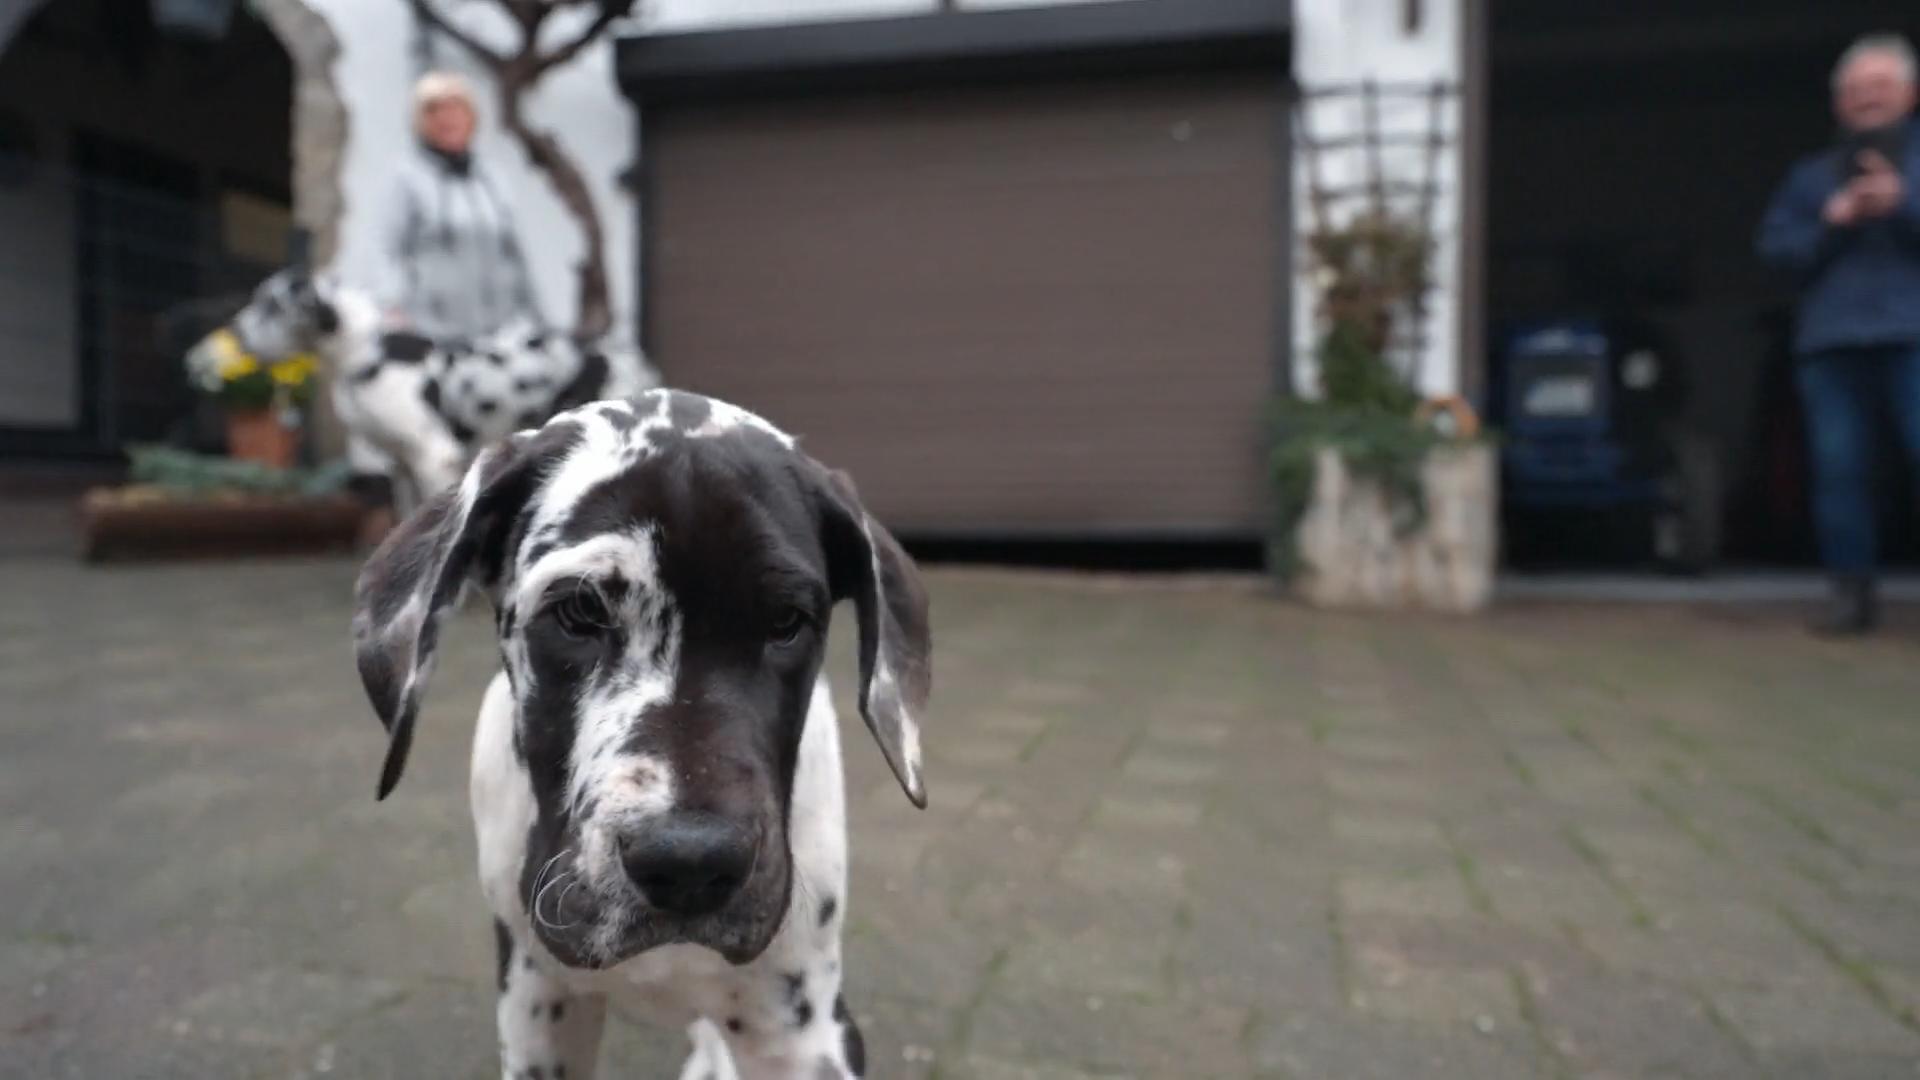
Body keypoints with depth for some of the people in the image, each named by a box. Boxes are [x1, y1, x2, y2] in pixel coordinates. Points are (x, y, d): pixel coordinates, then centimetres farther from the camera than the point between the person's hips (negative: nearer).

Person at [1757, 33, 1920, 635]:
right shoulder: (1812, 175, 21)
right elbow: (1777, 247, 10)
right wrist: (1831, 224, -6)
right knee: (1838, 467, -2)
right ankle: (1853, 593, 5)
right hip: (1831, 340, 2)